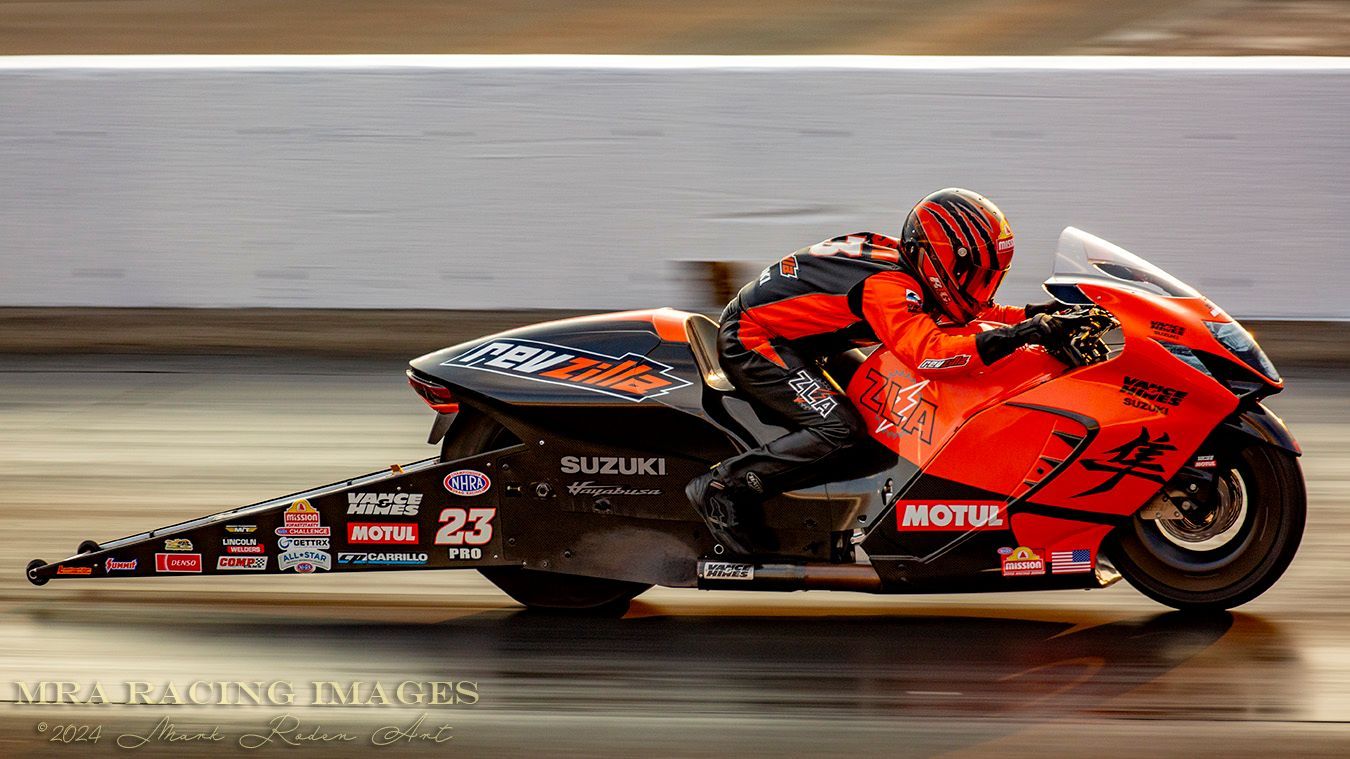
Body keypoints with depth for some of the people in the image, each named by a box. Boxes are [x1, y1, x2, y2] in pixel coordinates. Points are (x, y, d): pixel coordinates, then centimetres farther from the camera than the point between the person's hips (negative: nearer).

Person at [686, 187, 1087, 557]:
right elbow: (928, 354, -40)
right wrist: (1021, 334, -41)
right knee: (840, 431, -22)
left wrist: (1032, 314, 0)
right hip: (750, 340, -10)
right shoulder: (888, 284, -26)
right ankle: (721, 487, -18)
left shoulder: (895, 256, 3)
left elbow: (965, 310, 15)